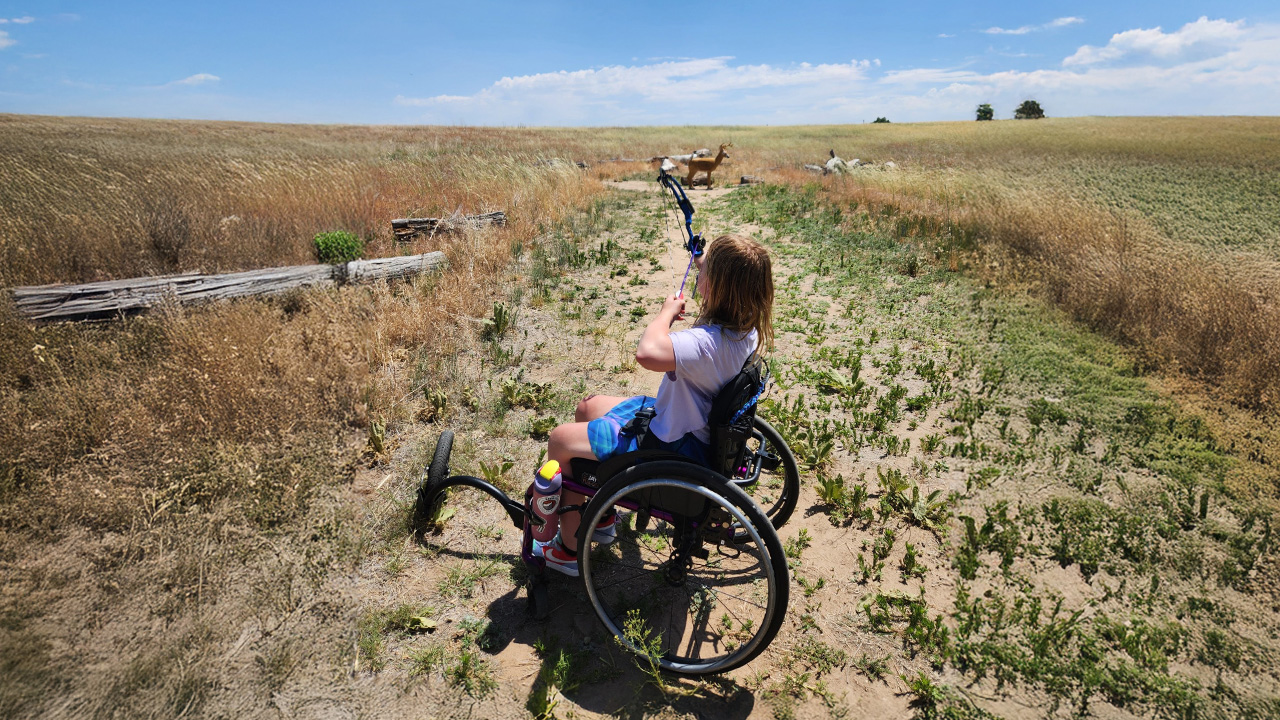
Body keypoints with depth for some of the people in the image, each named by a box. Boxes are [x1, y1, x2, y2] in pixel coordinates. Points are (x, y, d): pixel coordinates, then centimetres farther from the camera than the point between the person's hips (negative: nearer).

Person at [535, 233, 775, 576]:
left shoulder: (708, 341, -36)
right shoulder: (745, 326, -5)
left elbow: (648, 353, -52)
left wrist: (667, 312, -33)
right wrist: (707, 263, 17)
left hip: (671, 445, -10)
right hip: (675, 417, 10)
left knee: (561, 440, -2)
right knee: (587, 407, 22)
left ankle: (568, 548, 17)